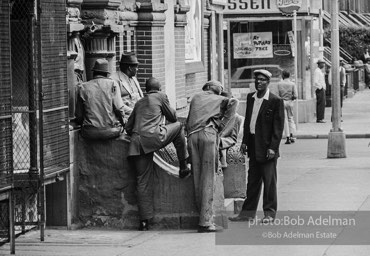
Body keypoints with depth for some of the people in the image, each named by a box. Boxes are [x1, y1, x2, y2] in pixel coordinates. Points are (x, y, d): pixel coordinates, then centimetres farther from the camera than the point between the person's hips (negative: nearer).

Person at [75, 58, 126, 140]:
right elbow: (119, 108, -6)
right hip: (111, 131, -3)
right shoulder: (112, 84, 1)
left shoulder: (82, 87, 6)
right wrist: (123, 121, 12)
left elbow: (79, 116, 6)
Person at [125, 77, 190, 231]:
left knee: (143, 182, 7)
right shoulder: (161, 97, 11)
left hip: (136, 143, 5)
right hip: (153, 137, -5)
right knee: (178, 126, 18)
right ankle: (183, 166, 16)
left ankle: (144, 221, 3)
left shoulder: (139, 103, 26)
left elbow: (128, 127, 24)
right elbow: (172, 117, 19)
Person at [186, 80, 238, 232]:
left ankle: (204, 216, 4)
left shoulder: (196, 98, 29)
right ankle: (206, 222, -10)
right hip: (208, 133, -3)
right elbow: (234, 102, -1)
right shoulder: (220, 100, 20)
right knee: (208, 179, -5)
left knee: (197, 179, 6)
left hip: (192, 136, 3)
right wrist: (222, 124, 1)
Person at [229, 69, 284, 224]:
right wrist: (244, 141, 10)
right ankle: (248, 212, 16)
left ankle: (270, 213, 9)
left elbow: (278, 127, -9)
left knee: (269, 181, 1)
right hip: (253, 147, 6)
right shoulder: (250, 98, 10)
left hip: (267, 147, -6)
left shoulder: (275, 101, -9)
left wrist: (273, 147, -14)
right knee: (252, 181, 11)